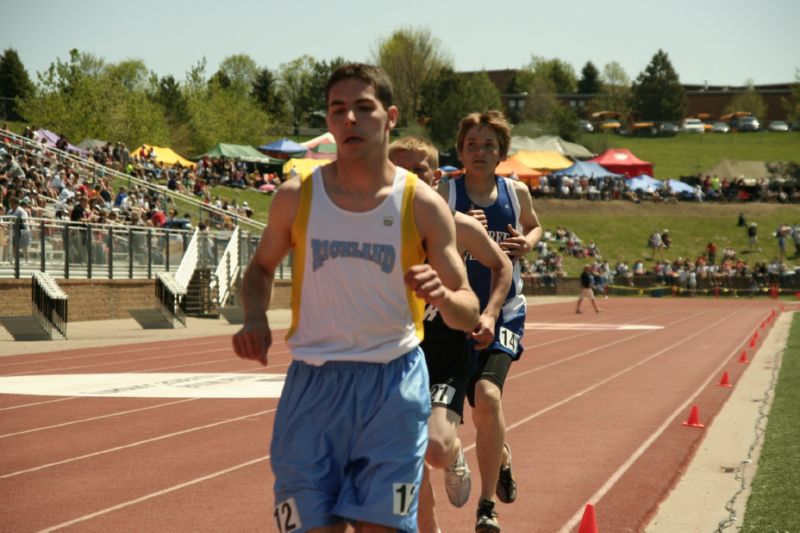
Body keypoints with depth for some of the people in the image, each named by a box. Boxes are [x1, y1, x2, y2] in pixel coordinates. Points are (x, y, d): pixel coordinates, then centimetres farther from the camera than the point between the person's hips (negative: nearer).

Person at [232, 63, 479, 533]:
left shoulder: (423, 205, -2)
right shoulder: (297, 197, 2)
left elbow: (470, 315, 1)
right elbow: (262, 268, 19)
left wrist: (442, 296, -23)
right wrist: (255, 318, -3)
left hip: (393, 386, -1)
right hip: (313, 384, 1)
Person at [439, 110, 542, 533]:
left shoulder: (516, 192, 3)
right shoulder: (445, 195, -6)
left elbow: (533, 227, 22)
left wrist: (527, 243, 0)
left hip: (504, 311, 0)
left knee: (488, 396, -20)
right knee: (482, 408, 9)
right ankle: (503, 458, 44)